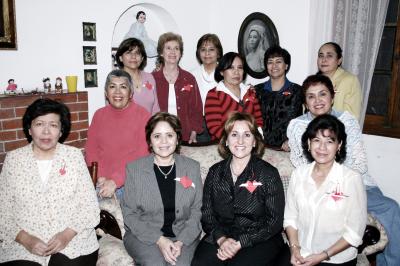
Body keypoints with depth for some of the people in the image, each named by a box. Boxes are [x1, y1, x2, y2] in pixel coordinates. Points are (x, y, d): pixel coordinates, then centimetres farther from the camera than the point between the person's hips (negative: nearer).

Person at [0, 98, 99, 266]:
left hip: (72, 241, 0)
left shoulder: (74, 156, 1)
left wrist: (67, 234, -14)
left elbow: (89, 206, -1)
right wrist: (25, 239, -11)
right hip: (24, 245, 1)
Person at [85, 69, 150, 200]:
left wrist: (115, 181, -14)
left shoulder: (143, 115, -5)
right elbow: (91, 150, 8)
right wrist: (100, 178, -7)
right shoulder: (99, 115, 9)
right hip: (102, 184, 3)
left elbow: (142, 156, -9)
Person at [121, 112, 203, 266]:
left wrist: (181, 241, -13)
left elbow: (197, 210, 2)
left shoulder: (192, 168, 4)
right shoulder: (134, 168, -1)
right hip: (144, 235, 0)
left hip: (183, 235, 1)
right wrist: (159, 240, -13)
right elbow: (129, 213, -2)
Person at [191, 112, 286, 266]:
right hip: (220, 238, 2)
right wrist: (221, 239, -14)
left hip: (259, 241, -2)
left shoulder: (269, 174, -3)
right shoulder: (215, 172, 6)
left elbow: (274, 221, -4)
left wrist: (240, 243, -14)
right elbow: (206, 214, 6)